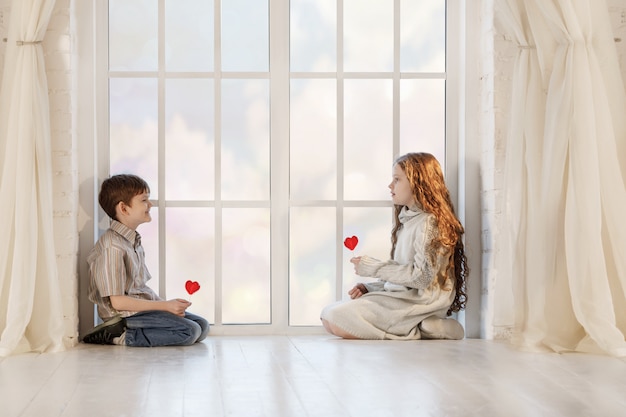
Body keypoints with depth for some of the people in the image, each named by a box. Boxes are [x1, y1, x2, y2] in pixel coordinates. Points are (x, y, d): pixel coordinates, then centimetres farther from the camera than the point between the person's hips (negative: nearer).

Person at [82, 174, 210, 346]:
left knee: (202, 326, 1)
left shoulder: (134, 240, 14)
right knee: (190, 332, -20)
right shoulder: (113, 246, -17)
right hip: (124, 314, -10)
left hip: (142, 306, 10)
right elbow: (118, 301, -20)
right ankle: (121, 336, -14)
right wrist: (165, 306, -17)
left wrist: (165, 303, 0)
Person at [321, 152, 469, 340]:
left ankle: (417, 332, -13)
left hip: (419, 302, -10)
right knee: (328, 314, 4)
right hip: (401, 296, 10)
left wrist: (373, 268, -13)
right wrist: (368, 287, 6)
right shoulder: (408, 220, 18)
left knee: (335, 320, -21)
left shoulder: (429, 222, -12)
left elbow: (421, 277, -19)